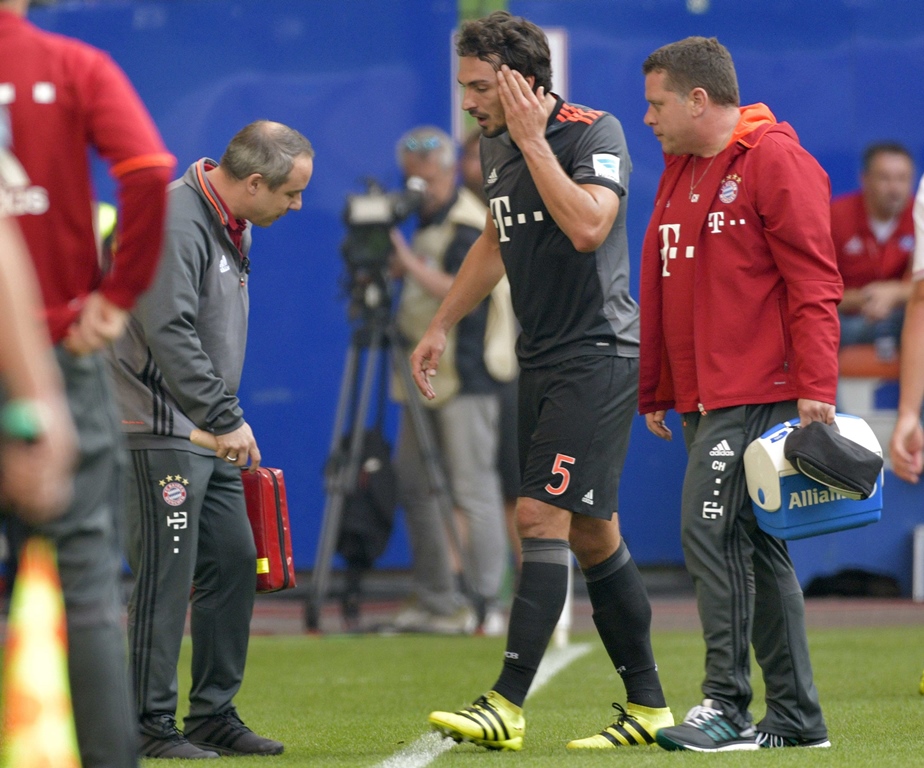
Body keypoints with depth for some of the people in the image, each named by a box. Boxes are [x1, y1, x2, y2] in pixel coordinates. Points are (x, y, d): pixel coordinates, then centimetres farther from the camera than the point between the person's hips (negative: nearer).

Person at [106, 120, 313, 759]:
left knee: (235, 564, 10)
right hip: (162, 430, -10)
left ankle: (214, 714, 18)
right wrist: (226, 419, -23)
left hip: (210, 435, 10)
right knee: (167, 576, -9)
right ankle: (152, 726, -5)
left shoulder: (233, 227, 14)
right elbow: (169, 334, -25)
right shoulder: (176, 224, -18)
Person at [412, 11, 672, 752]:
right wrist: (442, 324, 25)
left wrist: (533, 139, -22)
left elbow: (587, 227, -30)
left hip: (599, 353, -8)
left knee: (543, 516, -14)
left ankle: (507, 704, -16)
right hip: (543, 358, 8)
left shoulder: (595, 133, -13)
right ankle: (649, 705, 16)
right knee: (592, 533, 9)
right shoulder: (497, 145, 11)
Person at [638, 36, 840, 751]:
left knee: (712, 531, -14)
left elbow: (813, 282, -14)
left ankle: (727, 705, -10)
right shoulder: (680, 170, 17)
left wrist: (815, 389, -19)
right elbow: (664, 287, 23)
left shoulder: (775, 160, -9)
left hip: (758, 394, -9)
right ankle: (796, 716, 13)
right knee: (756, 547, 9)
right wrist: (654, 390, 22)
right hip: (704, 397, 9)